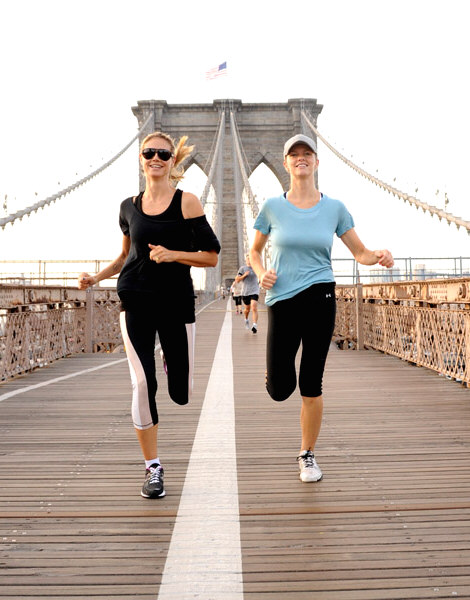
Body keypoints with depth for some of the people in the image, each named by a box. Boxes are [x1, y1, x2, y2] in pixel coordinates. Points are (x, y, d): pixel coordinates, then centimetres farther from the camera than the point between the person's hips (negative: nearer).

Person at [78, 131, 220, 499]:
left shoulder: (187, 202, -3)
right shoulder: (129, 207, 8)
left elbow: (211, 257, -3)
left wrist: (173, 255, -18)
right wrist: (97, 277, 7)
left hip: (177, 302, -1)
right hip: (136, 302, 2)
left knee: (181, 394, 4)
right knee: (143, 383, -11)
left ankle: (173, 360, 42)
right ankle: (153, 468, 5)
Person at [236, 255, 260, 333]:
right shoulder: (242, 268, -1)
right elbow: (237, 280, -4)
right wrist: (244, 275, -16)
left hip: (254, 291, 0)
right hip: (245, 291, 0)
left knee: (254, 308, -17)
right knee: (247, 309, 14)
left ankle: (255, 325, -22)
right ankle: (246, 319, 46)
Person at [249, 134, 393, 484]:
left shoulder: (334, 208, 4)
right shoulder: (272, 208, 3)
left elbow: (360, 253, 7)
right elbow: (254, 251, 15)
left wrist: (378, 257, -15)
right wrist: (261, 273, -5)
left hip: (320, 298, 0)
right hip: (282, 301, 0)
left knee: (311, 386, 3)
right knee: (279, 390, -3)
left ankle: (308, 455, 23)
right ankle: (276, 365, 36)